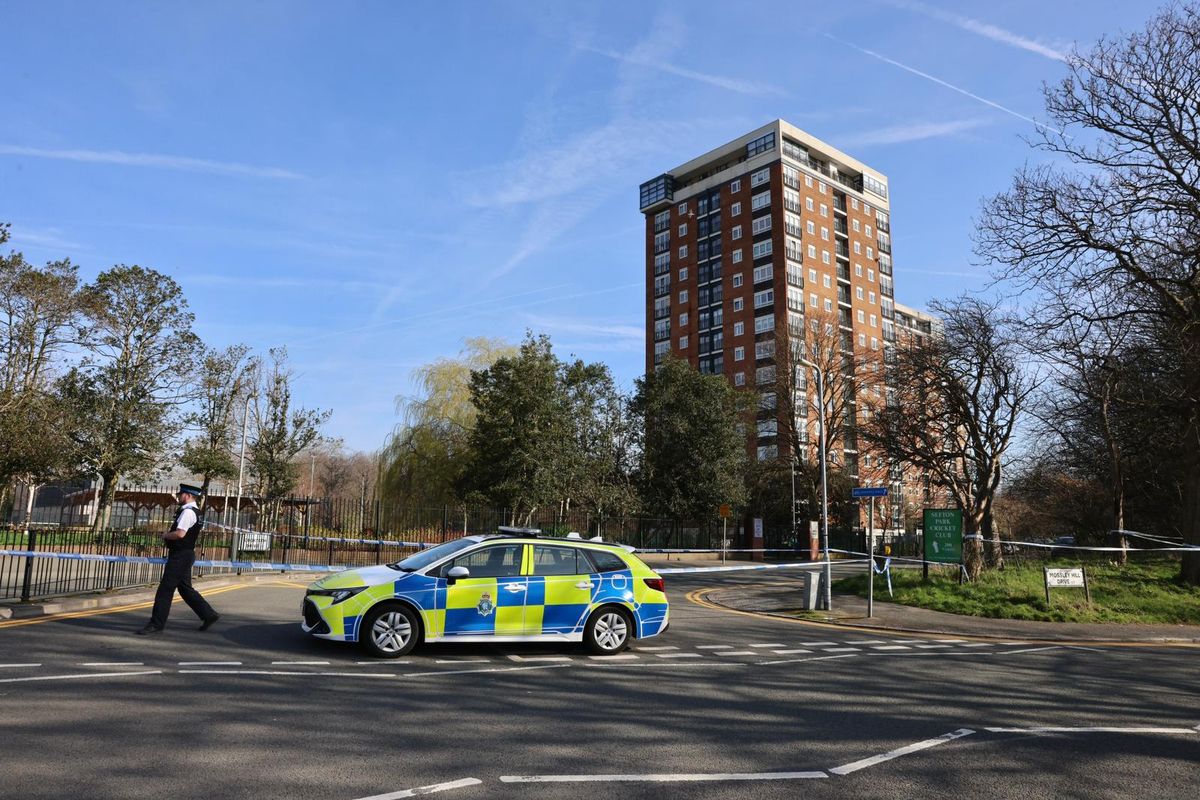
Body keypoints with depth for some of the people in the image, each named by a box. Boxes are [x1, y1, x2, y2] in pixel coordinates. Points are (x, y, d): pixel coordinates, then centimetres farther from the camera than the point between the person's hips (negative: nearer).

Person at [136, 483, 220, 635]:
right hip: (186, 554, 10)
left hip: (180, 555, -10)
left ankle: (156, 624, 1)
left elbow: (180, 533, -27)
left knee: (165, 589, -4)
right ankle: (208, 614, 18)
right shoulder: (196, 512, 15)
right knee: (185, 588, 16)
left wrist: (166, 535, -9)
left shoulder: (188, 512, -17)